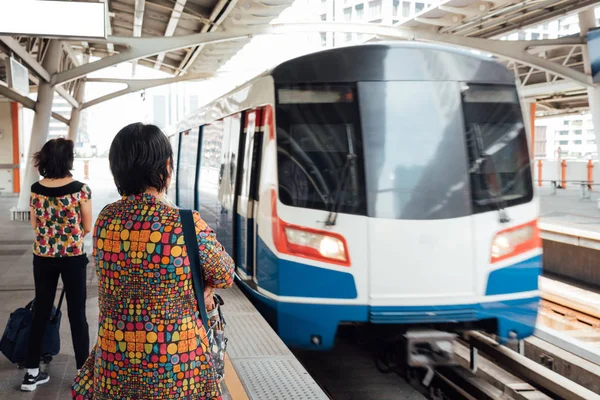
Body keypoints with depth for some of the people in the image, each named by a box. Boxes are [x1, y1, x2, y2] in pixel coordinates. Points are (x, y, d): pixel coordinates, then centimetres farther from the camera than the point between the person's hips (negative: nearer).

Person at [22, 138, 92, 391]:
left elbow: (35, 225, 7)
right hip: (73, 257, -3)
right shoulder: (80, 189, -13)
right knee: (77, 314, 6)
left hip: (43, 257, 4)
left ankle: (31, 372, 21)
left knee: (40, 311, 14)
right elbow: (88, 227, -5)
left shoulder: (36, 189, -3)